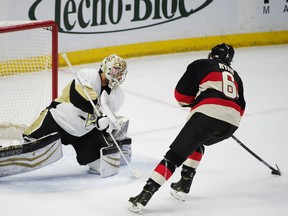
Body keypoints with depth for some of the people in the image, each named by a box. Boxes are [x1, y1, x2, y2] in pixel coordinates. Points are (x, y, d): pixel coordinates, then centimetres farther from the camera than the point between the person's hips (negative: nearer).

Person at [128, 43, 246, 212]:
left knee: (175, 155, -5)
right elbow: (240, 107, 27)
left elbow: (181, 95, 12)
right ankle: (184, 185, 26)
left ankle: (144, 196, -15)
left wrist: (194, 101, 33)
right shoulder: (235, 76, 32)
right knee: (197, 142, 33)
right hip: (231, 124, 5)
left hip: (207, 114, -5)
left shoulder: (201, 65, 18)